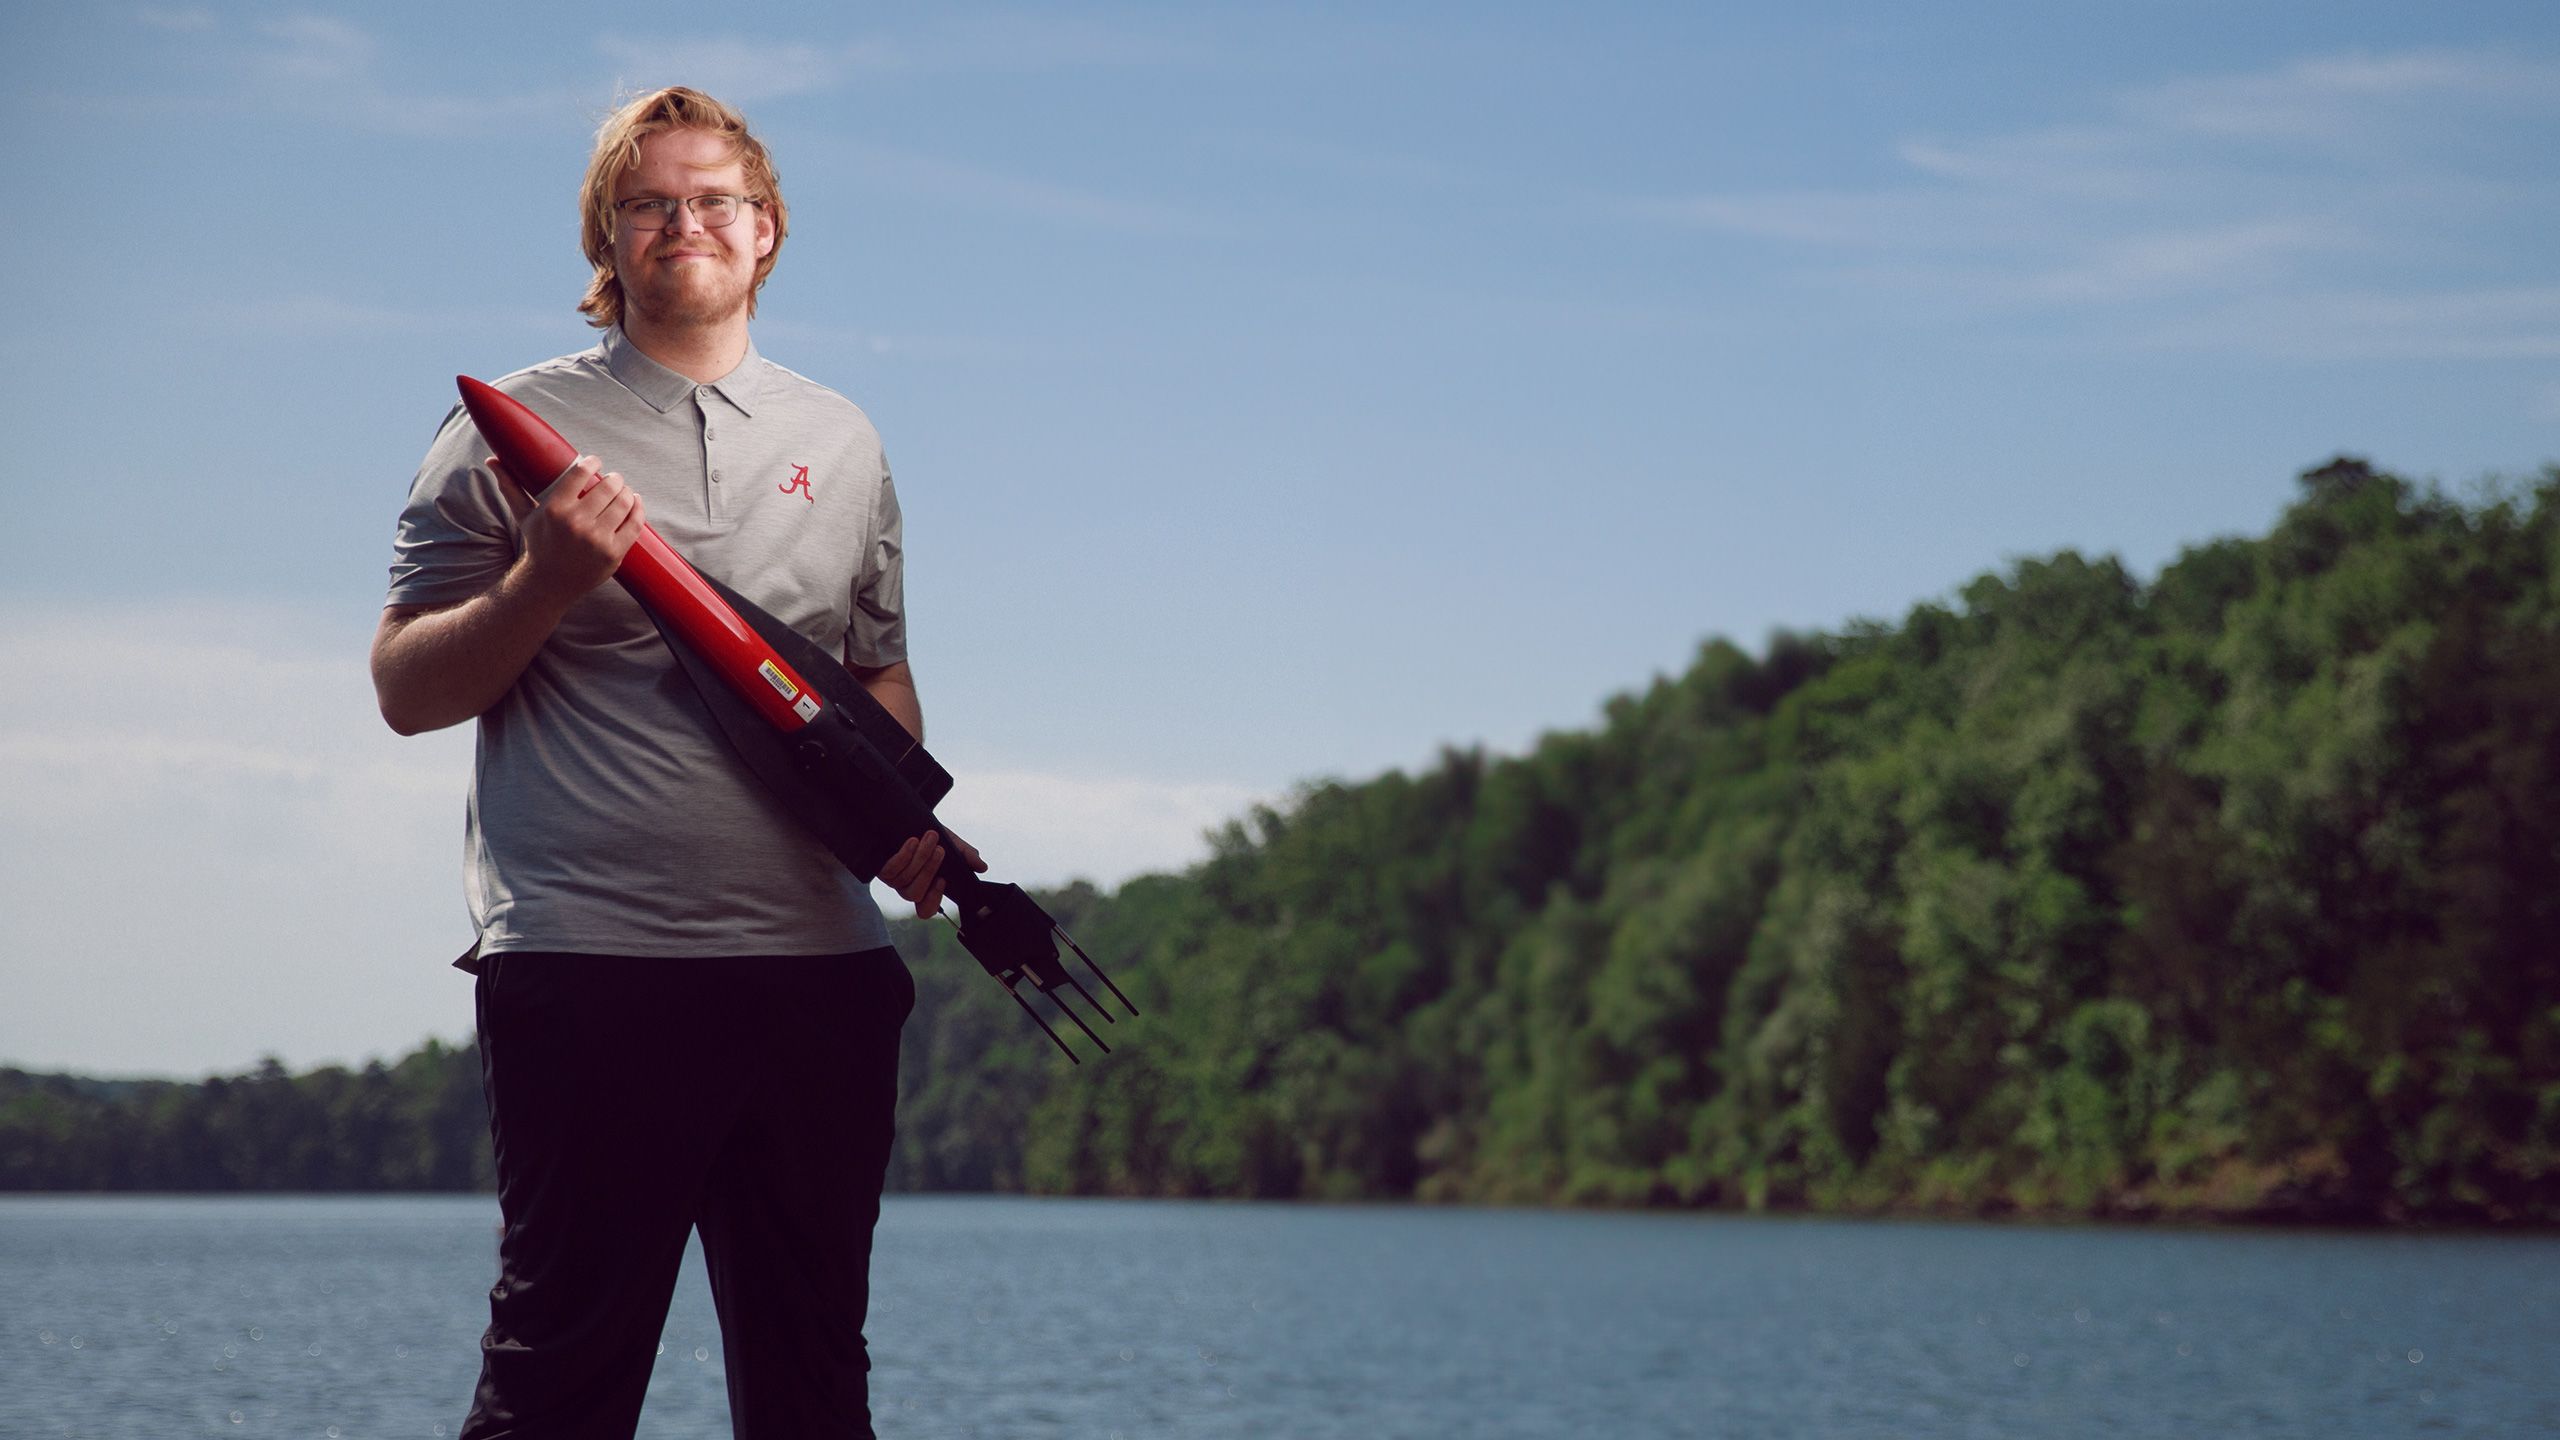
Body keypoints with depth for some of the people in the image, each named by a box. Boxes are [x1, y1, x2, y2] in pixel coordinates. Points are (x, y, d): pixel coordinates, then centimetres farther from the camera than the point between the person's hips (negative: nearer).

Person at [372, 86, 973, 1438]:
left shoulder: (840, 441, 18)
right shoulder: (515, 430, 5)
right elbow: (405, 691, 2)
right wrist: (545, 584, -15)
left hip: (819, 963, 5)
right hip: (589, 965, -4)